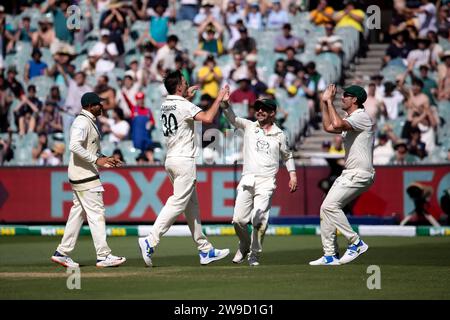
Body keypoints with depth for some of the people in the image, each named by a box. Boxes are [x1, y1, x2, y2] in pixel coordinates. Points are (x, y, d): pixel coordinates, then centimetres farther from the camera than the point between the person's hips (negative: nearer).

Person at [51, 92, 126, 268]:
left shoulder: (89, 122, 18)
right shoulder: (82, 122, -14)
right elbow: (75, 146, -27)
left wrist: (105, 159, 15)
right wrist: (97, 160, -29)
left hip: (82, 176, 10)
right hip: (85, 176, -10)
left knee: (78, 212, 12)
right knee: (96, 213, -9)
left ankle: (62, 253, 15)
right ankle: (103, 256, -9)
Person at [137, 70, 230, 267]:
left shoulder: (165, 105, 12)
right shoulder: (184, 106, -13)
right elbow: (207, 118, -26)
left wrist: (187, 98, 35)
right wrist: (219, 98, -14)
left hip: (171, 160, 9)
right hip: (184, 160, -9)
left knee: (192, 205, 11)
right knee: (177, 203, -11)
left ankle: (205, 250, 14)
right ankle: (150, 242, -21)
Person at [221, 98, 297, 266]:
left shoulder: (279, 135, 11)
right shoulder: (249, 126, 12)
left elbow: (287, 156, 22)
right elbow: (232, 118, -1)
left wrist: (292, 174, 10)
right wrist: (225, 103, -19)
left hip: (266, 182, -2)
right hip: (247, 180, 2)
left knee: (259, 220, -15)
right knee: (238, 219, -5)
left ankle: (254, 254, 0)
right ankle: (244, 246, 23)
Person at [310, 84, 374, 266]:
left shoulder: (361, 117, -12)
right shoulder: (350, 120, 20)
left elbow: (337, 124, -28)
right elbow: (329, 127, 29)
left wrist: (330, 102, -17)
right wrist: (324, 102, 23)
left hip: (360, 174, -10)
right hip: (348, 174, 10)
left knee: (330, 205, -19)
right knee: (326, 209, 6)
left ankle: (356, 243, -12)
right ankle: (330, 255, 7)